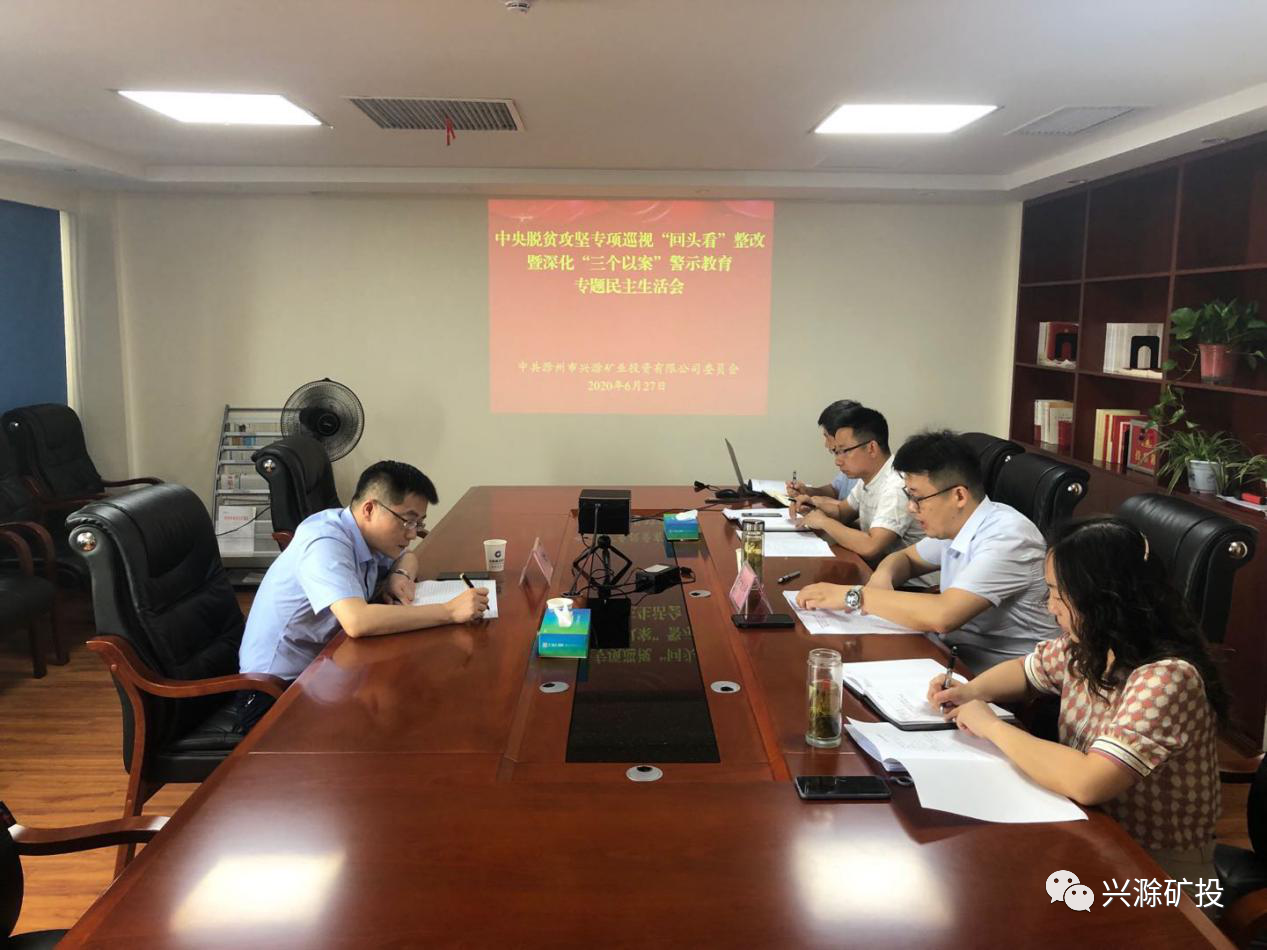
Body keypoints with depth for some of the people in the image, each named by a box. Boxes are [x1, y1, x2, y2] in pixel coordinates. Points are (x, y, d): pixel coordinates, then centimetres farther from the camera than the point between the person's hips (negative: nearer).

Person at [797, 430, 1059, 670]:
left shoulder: (1006, 537, -22)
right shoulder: (953, 525, 3)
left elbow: (943, 616, -32)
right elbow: (906, 558, 20)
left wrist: (853, 596, -25)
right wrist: (882, 578, -4)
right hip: (958, 657, 7)